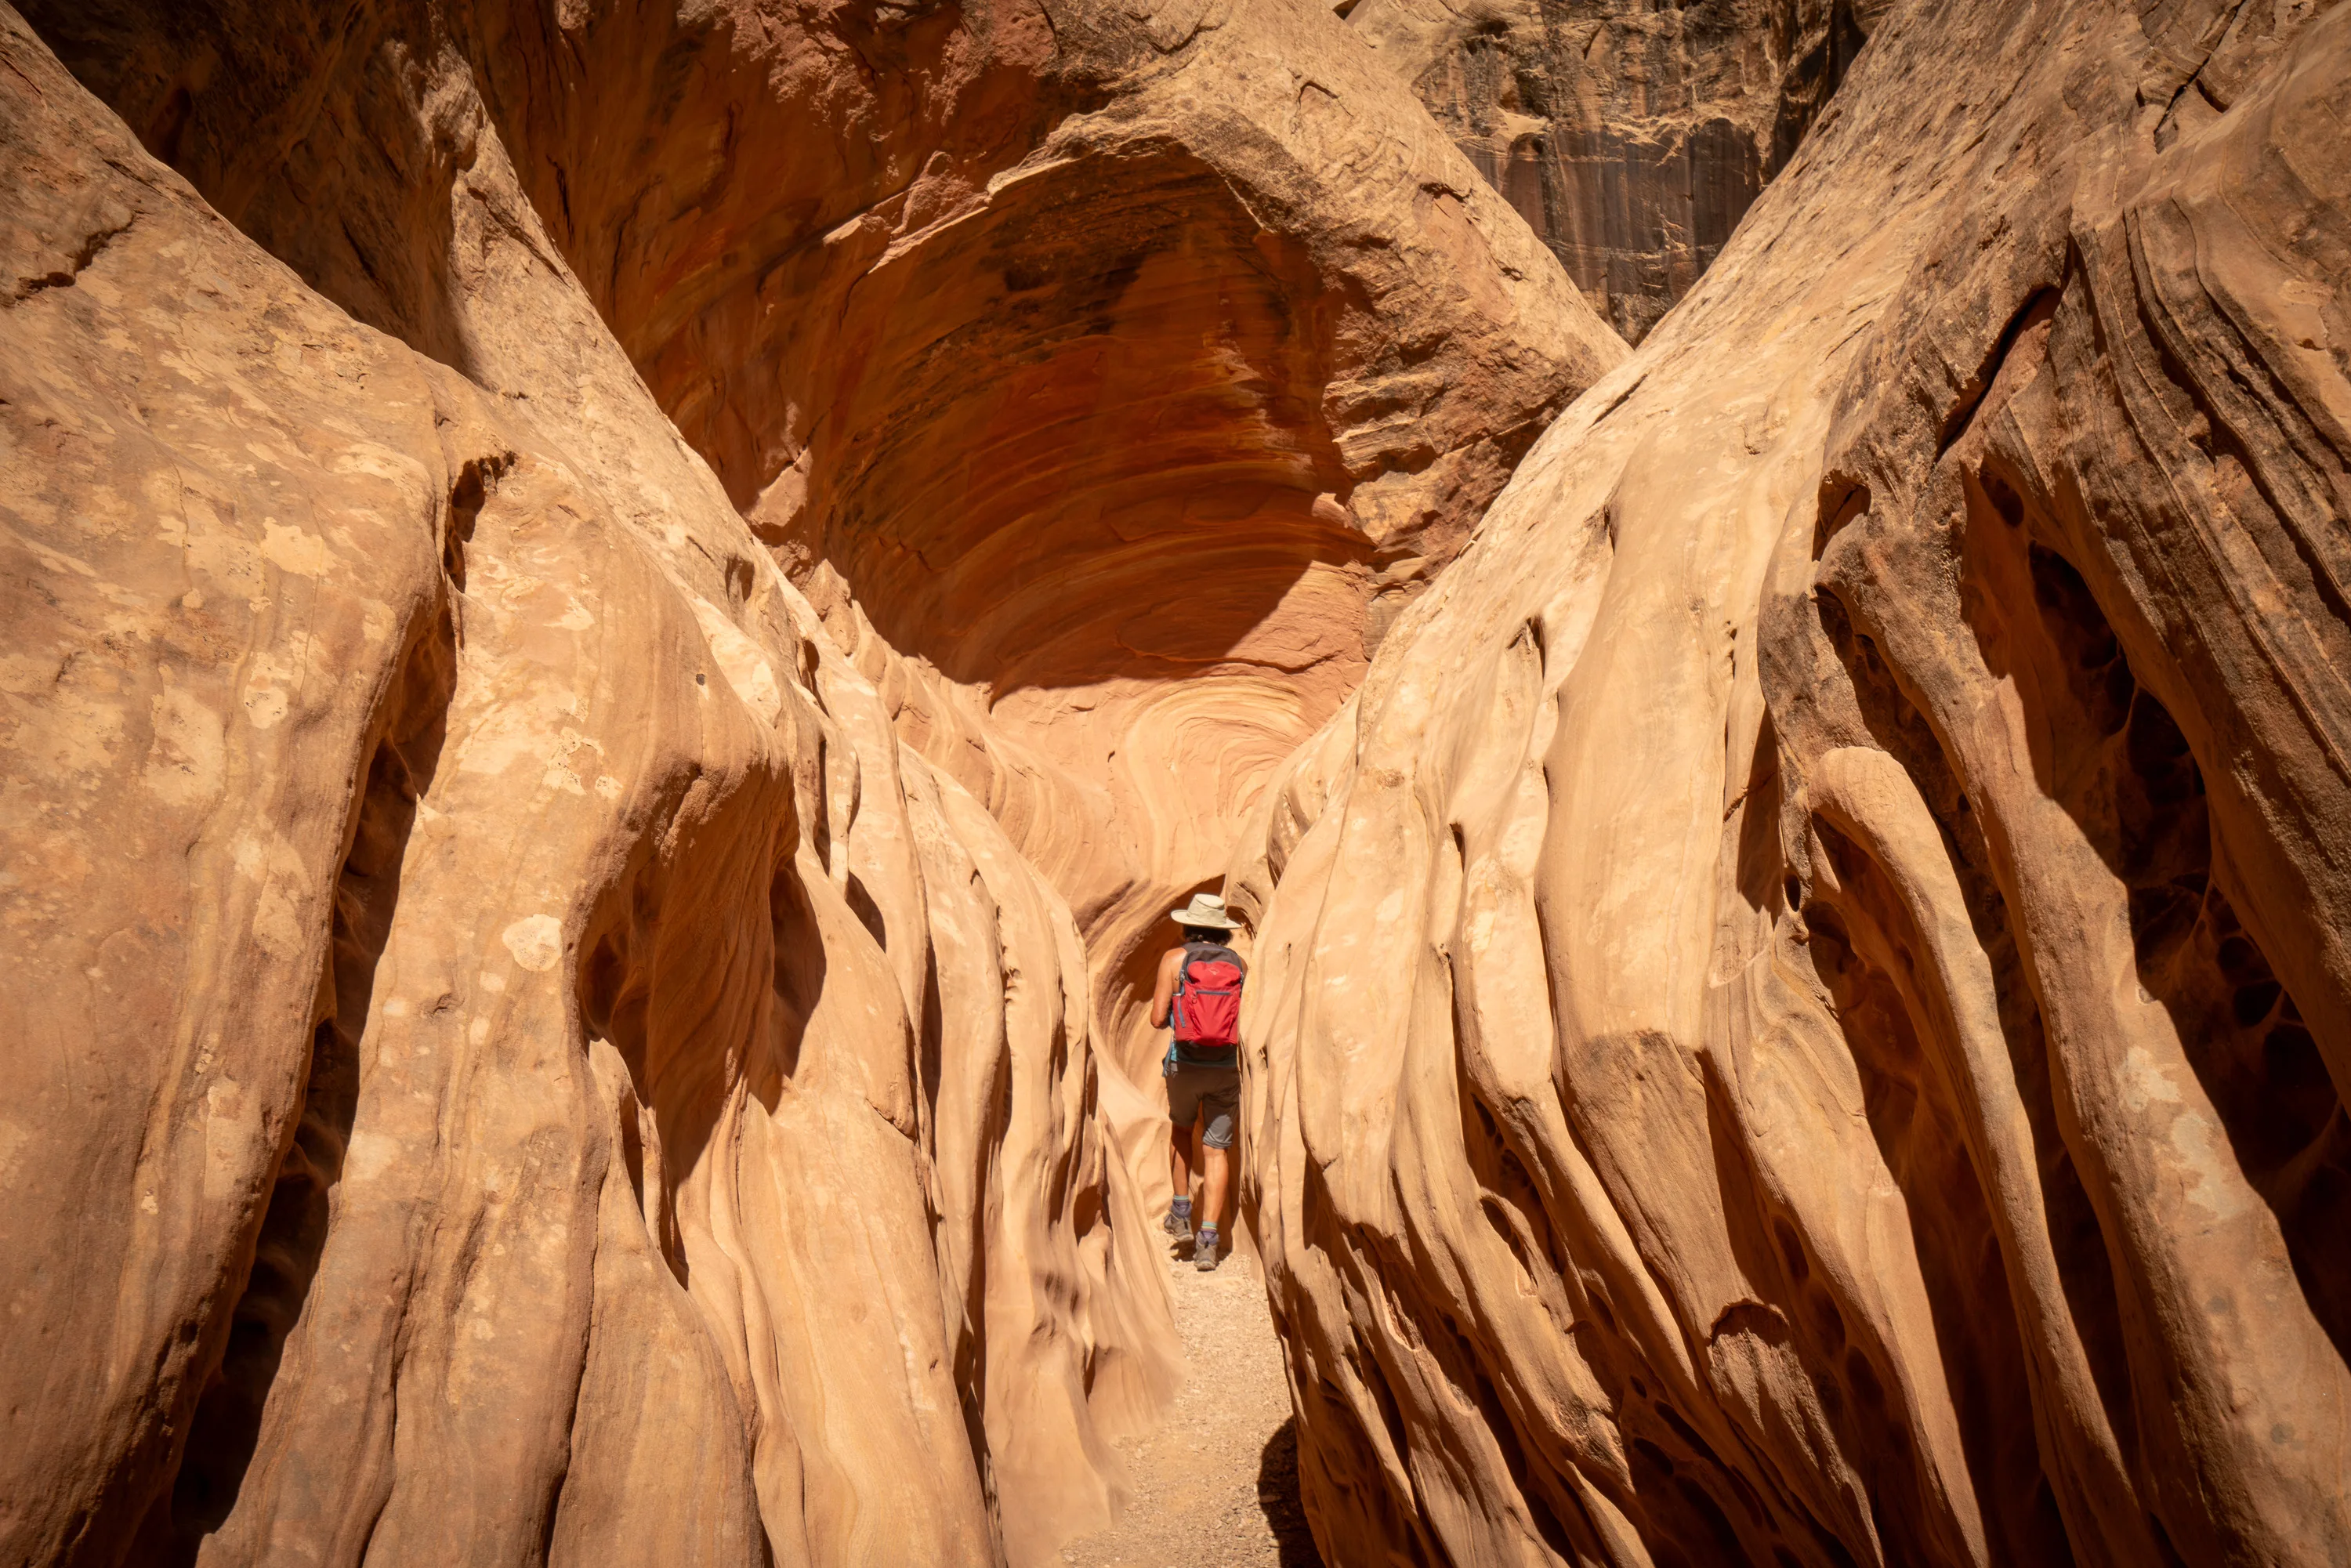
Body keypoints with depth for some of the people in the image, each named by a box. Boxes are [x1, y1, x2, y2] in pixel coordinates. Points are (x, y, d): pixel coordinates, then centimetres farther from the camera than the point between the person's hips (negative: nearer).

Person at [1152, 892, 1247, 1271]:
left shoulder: (1174, 959, -2)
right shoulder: (1239, 964, 5)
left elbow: (1158, 1019, -5)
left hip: (1185, 1064, -1)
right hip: (1226, 1067, 1)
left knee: (1180, 1128, 27)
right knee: (1217, 1150, 5)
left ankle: (1181, 1213, 25)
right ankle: (1207, 1240, -1)